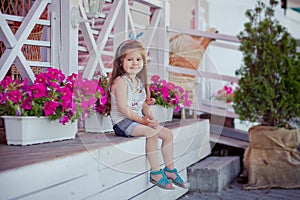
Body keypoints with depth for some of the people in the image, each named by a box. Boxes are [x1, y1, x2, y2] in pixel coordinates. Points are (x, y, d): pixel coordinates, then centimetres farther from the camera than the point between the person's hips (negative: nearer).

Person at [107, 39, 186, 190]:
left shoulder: (139, 82, 14)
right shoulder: (121, 81, -13)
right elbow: (123, 108, -20)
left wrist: (150, 117, -4)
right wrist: (142, 120, -23)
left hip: (137, 120, 9)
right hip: (122, 121, -9)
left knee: (168, 134, 2)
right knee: (151, 133, -31)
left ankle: (170, 170, 13)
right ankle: (155, 173, -22)